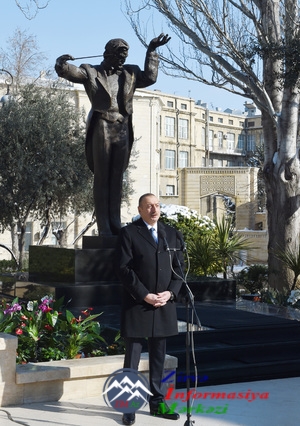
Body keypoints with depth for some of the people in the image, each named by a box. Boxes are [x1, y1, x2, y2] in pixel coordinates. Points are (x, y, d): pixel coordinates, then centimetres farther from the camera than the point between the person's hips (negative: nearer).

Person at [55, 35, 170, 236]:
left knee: (117, 179, 7)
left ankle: (115, 225, 12)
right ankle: (104, 227, -3)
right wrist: (62, 63, -27)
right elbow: (67, 72, -5)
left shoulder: (130, 73, 18)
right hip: (102, 129, -4)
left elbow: (150, 77, 12)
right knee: (102, 179, -2)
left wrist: (151, 51, 11)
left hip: (122, 131, 4)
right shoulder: (91, 72, 5)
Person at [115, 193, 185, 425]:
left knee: (159, 355, 11)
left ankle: (158, 401, 21)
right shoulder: (128, 233, -3)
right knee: (132, 356, 2)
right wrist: (145, 295, -15)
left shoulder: (172, 233, 11)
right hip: (137, 304, -4)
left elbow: (179, 266, 8)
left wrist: (170, 293, -7)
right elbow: (124, 269, -9)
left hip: (165, 304, 4)